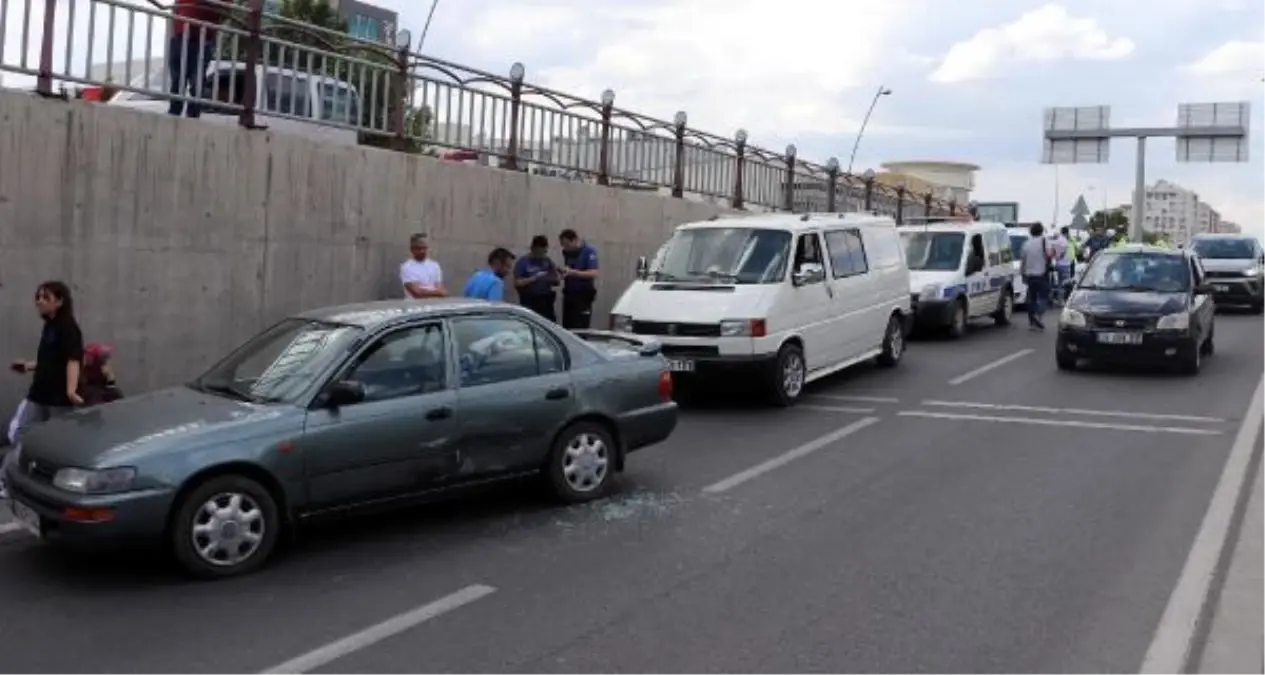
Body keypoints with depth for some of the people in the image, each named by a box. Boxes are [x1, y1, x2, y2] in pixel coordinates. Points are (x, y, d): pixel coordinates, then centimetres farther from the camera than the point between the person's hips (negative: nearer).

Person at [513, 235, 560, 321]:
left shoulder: (547, 262, 10)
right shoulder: (523, 262, -3)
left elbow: (556, 281, 14)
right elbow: (517, 283, -10)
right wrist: (534, 278, -20)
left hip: (546, 303, 4)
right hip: (529, 304, -4)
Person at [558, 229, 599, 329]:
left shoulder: (589, 251, -11)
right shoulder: (567, 252, 9)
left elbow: (593, 273, -20)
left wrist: (572, 272, -25)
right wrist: (563, 272, -2)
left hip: (583, 295, -6)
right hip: (569, 293, 6)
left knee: (581, 328, -12)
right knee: (567, 327, 3)